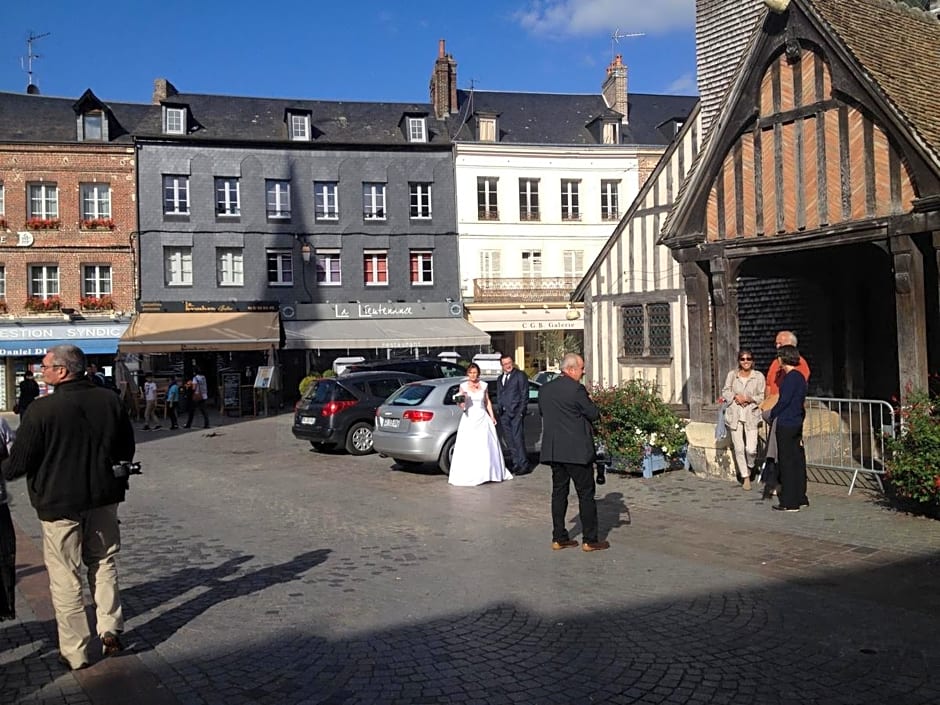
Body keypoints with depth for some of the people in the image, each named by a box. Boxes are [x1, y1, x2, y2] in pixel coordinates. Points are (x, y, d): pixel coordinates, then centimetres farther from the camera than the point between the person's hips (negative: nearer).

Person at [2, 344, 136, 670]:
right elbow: (127, 450, 6)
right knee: (104, 564, 20)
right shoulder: (110, 401, -3)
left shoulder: (43, 410, -18)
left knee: (66, 578, 7)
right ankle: (110, 629, 16)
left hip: (60, 502, -4)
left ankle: (75, 651, 14)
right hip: (104, 498, 4)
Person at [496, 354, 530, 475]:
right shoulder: (500, 378, 20)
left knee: (518, 438, -11)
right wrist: (499, 409, 10)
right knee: (509, 440, 8)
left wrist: (521, 410, -11)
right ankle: (515, 464, 14)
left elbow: (524, 393, -5)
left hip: (516, 412, -7)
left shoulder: (520, 375, 0)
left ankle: (524, 465, -8)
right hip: (504, 414, 7)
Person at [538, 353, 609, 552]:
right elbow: (594, 414, -9)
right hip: (577, 451, -6)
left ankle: (559, 538, 15)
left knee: (559, 492, 12)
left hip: (553, 450, 6)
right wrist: (588, 402, 10)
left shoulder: (544, 389, 6)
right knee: (586, 494, 3)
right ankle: (590, 540, 8)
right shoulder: (577, 389, -14)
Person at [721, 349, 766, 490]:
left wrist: (750, 399, -14)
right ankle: (745, 477, 19)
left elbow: (762, 397, 2)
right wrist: (735, 397, -10)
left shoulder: (759, 376, 0)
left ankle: (750, 467, 25)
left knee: (751, 449, -9)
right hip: (735, 415, 2)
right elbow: (725, 391, 8)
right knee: (739, 448, 3)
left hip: (751, 415, -1)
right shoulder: (732, 374, 5)